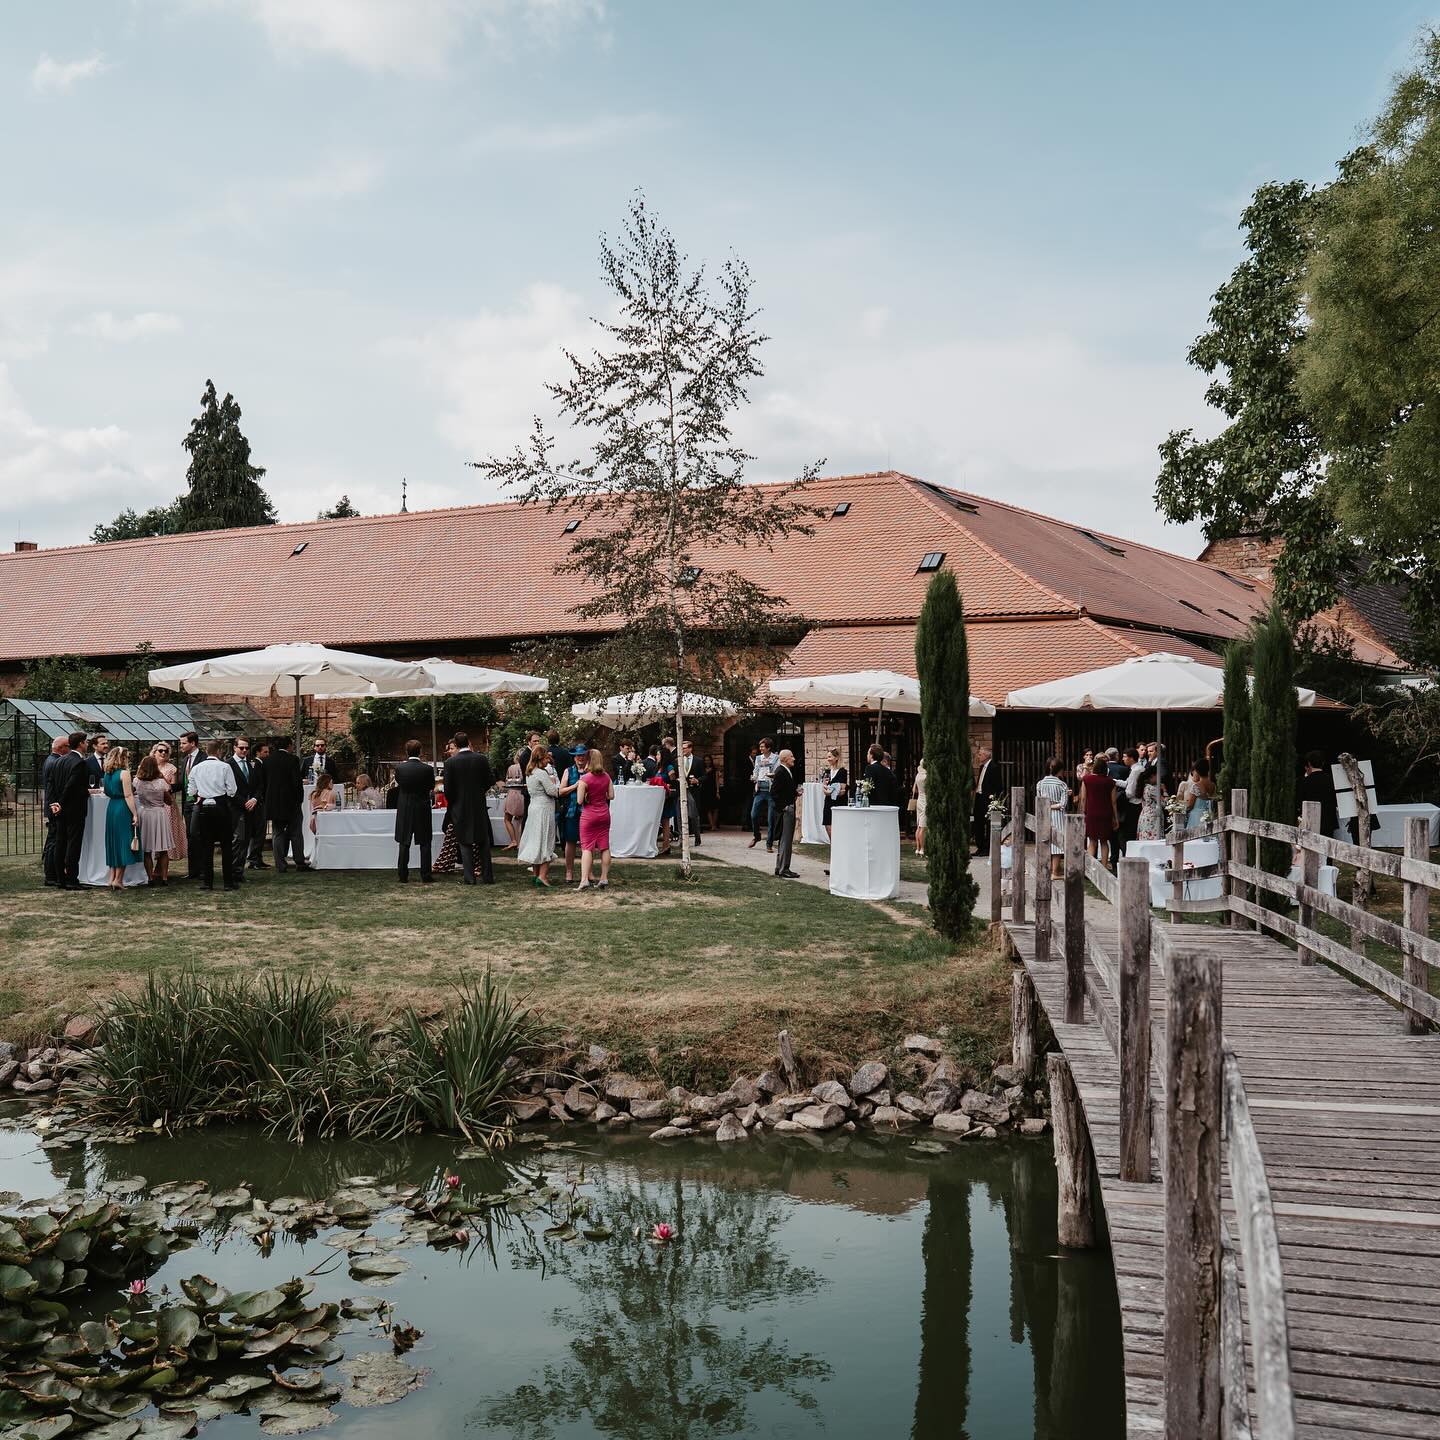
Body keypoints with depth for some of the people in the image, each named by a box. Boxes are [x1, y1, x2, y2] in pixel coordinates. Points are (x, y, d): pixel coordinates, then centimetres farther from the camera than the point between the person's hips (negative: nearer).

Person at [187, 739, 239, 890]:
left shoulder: (196, 768, 2)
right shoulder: (225, 767, -7)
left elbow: (192, 791, 5)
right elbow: (231, 791, -6)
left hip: (203, 809, 3)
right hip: (221, 808, -3)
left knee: (206, 846, 8)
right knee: (226, 846, 3)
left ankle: (207, 881, 8)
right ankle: (229, 882, 3)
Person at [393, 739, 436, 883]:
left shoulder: (399, 768, -10)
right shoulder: (427, 769, -12)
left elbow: (398, 784, 6)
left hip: (404, 810, 1)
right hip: (422, 810, -1)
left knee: (404, 844, 9)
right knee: (425, 844, 6)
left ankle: (403, 876, 10)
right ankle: (426, 877, 4)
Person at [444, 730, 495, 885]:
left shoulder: (450, 762, -10)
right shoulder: (482, 759, -5)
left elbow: (448, 788, -8)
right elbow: (491, 780, -1)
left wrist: (451, 804, 8)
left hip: (460, 808, -2)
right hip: (480, 807, 2)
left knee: (465, 843, 5)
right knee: (484, 843, 12)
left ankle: (469, 877, 2)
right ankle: (488, 876, 11)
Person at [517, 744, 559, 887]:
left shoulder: (529, 773, 11)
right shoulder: (542, 773, -16)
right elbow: (554, 792, -17)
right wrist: (554, 782, 3)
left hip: (534, 807, 9)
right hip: (544, 809, -9)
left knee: (535, 840, 12)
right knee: (546, 841, -5)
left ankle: (536, 873, 16)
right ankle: (542, 875, -10)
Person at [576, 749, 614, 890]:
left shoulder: (585, 779, -15)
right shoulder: (606, 777, 0)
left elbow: (580, 801, -15)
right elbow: (611, 795, 4)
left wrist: (587, 796, 4)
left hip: (589, 815, -5)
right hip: (604, 814, 5)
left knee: (587, 848, -5)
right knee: (604, 847, 9)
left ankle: (584, 880, -13)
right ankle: (604, 879, 12)